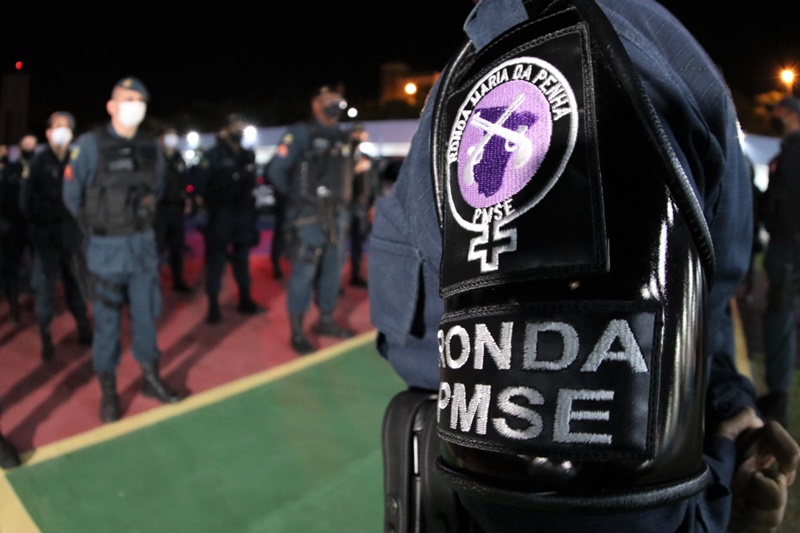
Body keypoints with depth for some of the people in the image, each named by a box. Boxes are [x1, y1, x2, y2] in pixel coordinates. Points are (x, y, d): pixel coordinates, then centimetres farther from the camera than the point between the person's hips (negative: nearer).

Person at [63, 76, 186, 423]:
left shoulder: (151, 147, 3)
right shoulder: (90, 145, -12)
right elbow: (71, 195, -3)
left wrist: (143, 216, 12)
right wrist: (98, 227, 7)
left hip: (144, 244, 4)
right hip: (107, 249, -4)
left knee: (146, 314, 12)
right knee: (107, 321, 5)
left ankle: (150, 378, 27)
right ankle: (108, 390, 19)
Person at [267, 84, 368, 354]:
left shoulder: (343, 136, 14)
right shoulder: (300, 133, -6)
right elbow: (275, 169, -10)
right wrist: (295, 195, -4)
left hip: (337, 214, 7)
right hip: (309, 215, -7)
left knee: (333, 270, 13)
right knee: (304, 272, -5)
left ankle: (326, 321, 28)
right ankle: (297, 332, 3)